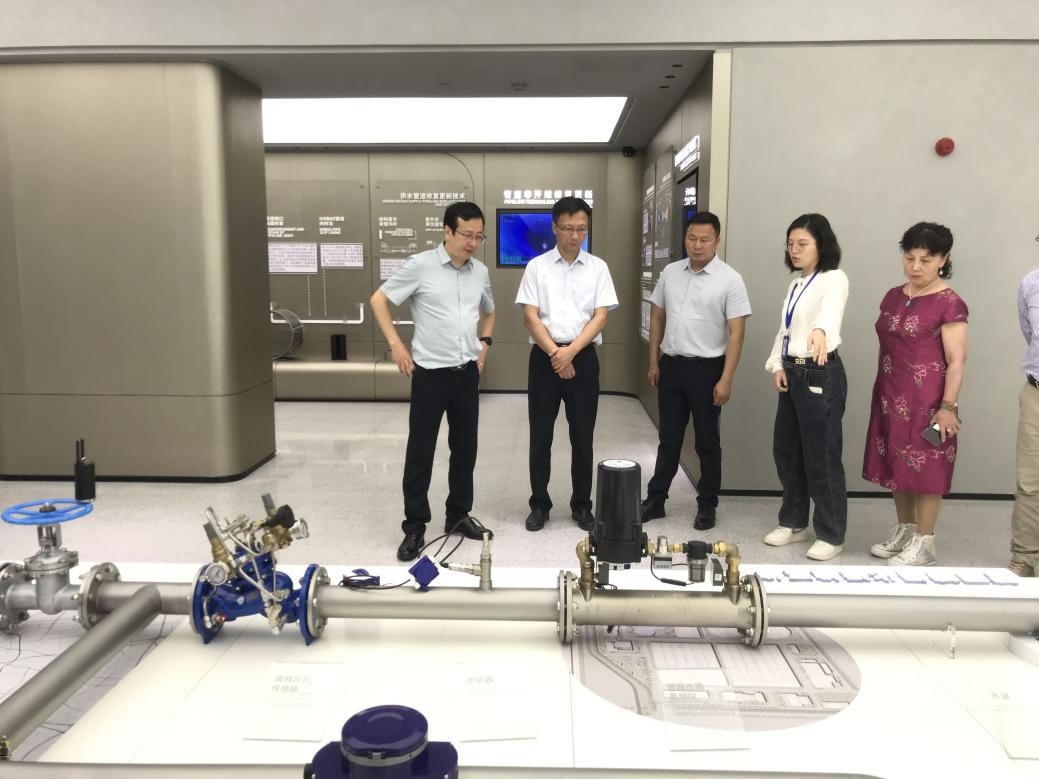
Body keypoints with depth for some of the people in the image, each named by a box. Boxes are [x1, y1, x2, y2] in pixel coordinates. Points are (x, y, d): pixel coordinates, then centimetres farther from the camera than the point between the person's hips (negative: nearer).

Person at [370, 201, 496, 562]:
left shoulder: (480, 271, 7)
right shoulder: (420, 265, -9)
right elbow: (379, 300, -2)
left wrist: (484, 343, 11)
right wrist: (396, 345, -7)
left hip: (467, 372, 5)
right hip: (430, 373, -5)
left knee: (465, 447, 12)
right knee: (420, 451, 1)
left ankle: (459, 514, 28)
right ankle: (414, 527, 12)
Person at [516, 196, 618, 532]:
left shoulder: (598, 267, 4)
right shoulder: (537, 266, 2)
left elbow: (600, 316, -3)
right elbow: (530, 316, -4)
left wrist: (571, 350, -16)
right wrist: (555, 353, -15)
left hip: (583, 357, 1)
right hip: (545, 356, 0)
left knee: (582, 436, 7)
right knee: (540, 435, 4)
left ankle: (582, 505, 20)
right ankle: (539, 505, 17)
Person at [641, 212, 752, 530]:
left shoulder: (730, 279, -9)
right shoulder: (670, 272, 5)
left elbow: (736, 333, -12)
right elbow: (657, 318, 12)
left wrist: (726, 379, -16)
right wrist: (654, 362, 10)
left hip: (706, 368, -4)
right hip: (671, 365, 4)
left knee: (707, 442, 8)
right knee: (669, 439, 13)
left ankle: (707, 505, 21)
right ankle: (655, 499, 22)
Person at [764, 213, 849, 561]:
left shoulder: (834, 279, -11)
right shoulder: (795, 285, 14)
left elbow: (831, 309, -34)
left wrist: (820, 331, -56)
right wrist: (777, 365, 0)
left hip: (821, 375, -8)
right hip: (792, 374, 8)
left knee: (822, 457, 0)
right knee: (786, 452, 14)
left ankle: (831, 535, 16)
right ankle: (794, 522, 31)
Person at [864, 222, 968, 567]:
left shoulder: (949, 304, -11)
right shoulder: (893, 296, 9)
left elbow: (957, 359, -13)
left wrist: (948, 405, -17)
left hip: (927, 400, -7)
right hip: (891, 397, 7)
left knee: (925, 468, 1)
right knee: (898, 465, 14)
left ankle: (924, 543, 12)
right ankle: (903, 531, 28)